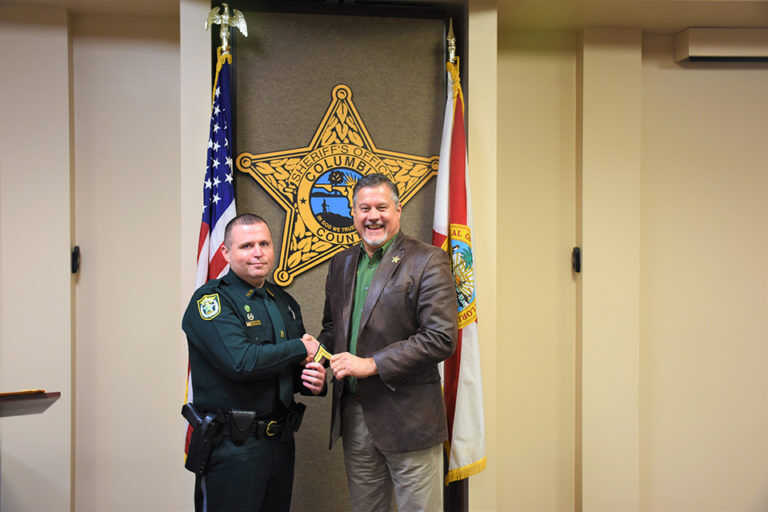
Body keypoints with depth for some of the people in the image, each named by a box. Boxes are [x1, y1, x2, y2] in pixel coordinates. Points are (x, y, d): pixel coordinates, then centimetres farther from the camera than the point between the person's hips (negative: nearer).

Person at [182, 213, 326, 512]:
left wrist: (314, 381, -4)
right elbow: (241, 361, -25)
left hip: (281, 441, 7)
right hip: (231, 446, -7)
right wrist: (300, 348, -13)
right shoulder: (210, 300, -11)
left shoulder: (284, 301, 12)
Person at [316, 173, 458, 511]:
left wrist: (371, 364, -19)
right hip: (353, 416, 6)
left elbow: (441, 339, -17)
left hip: (408, 418, -5)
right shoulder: (341, 264, 11)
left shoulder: (427, 262, -10)